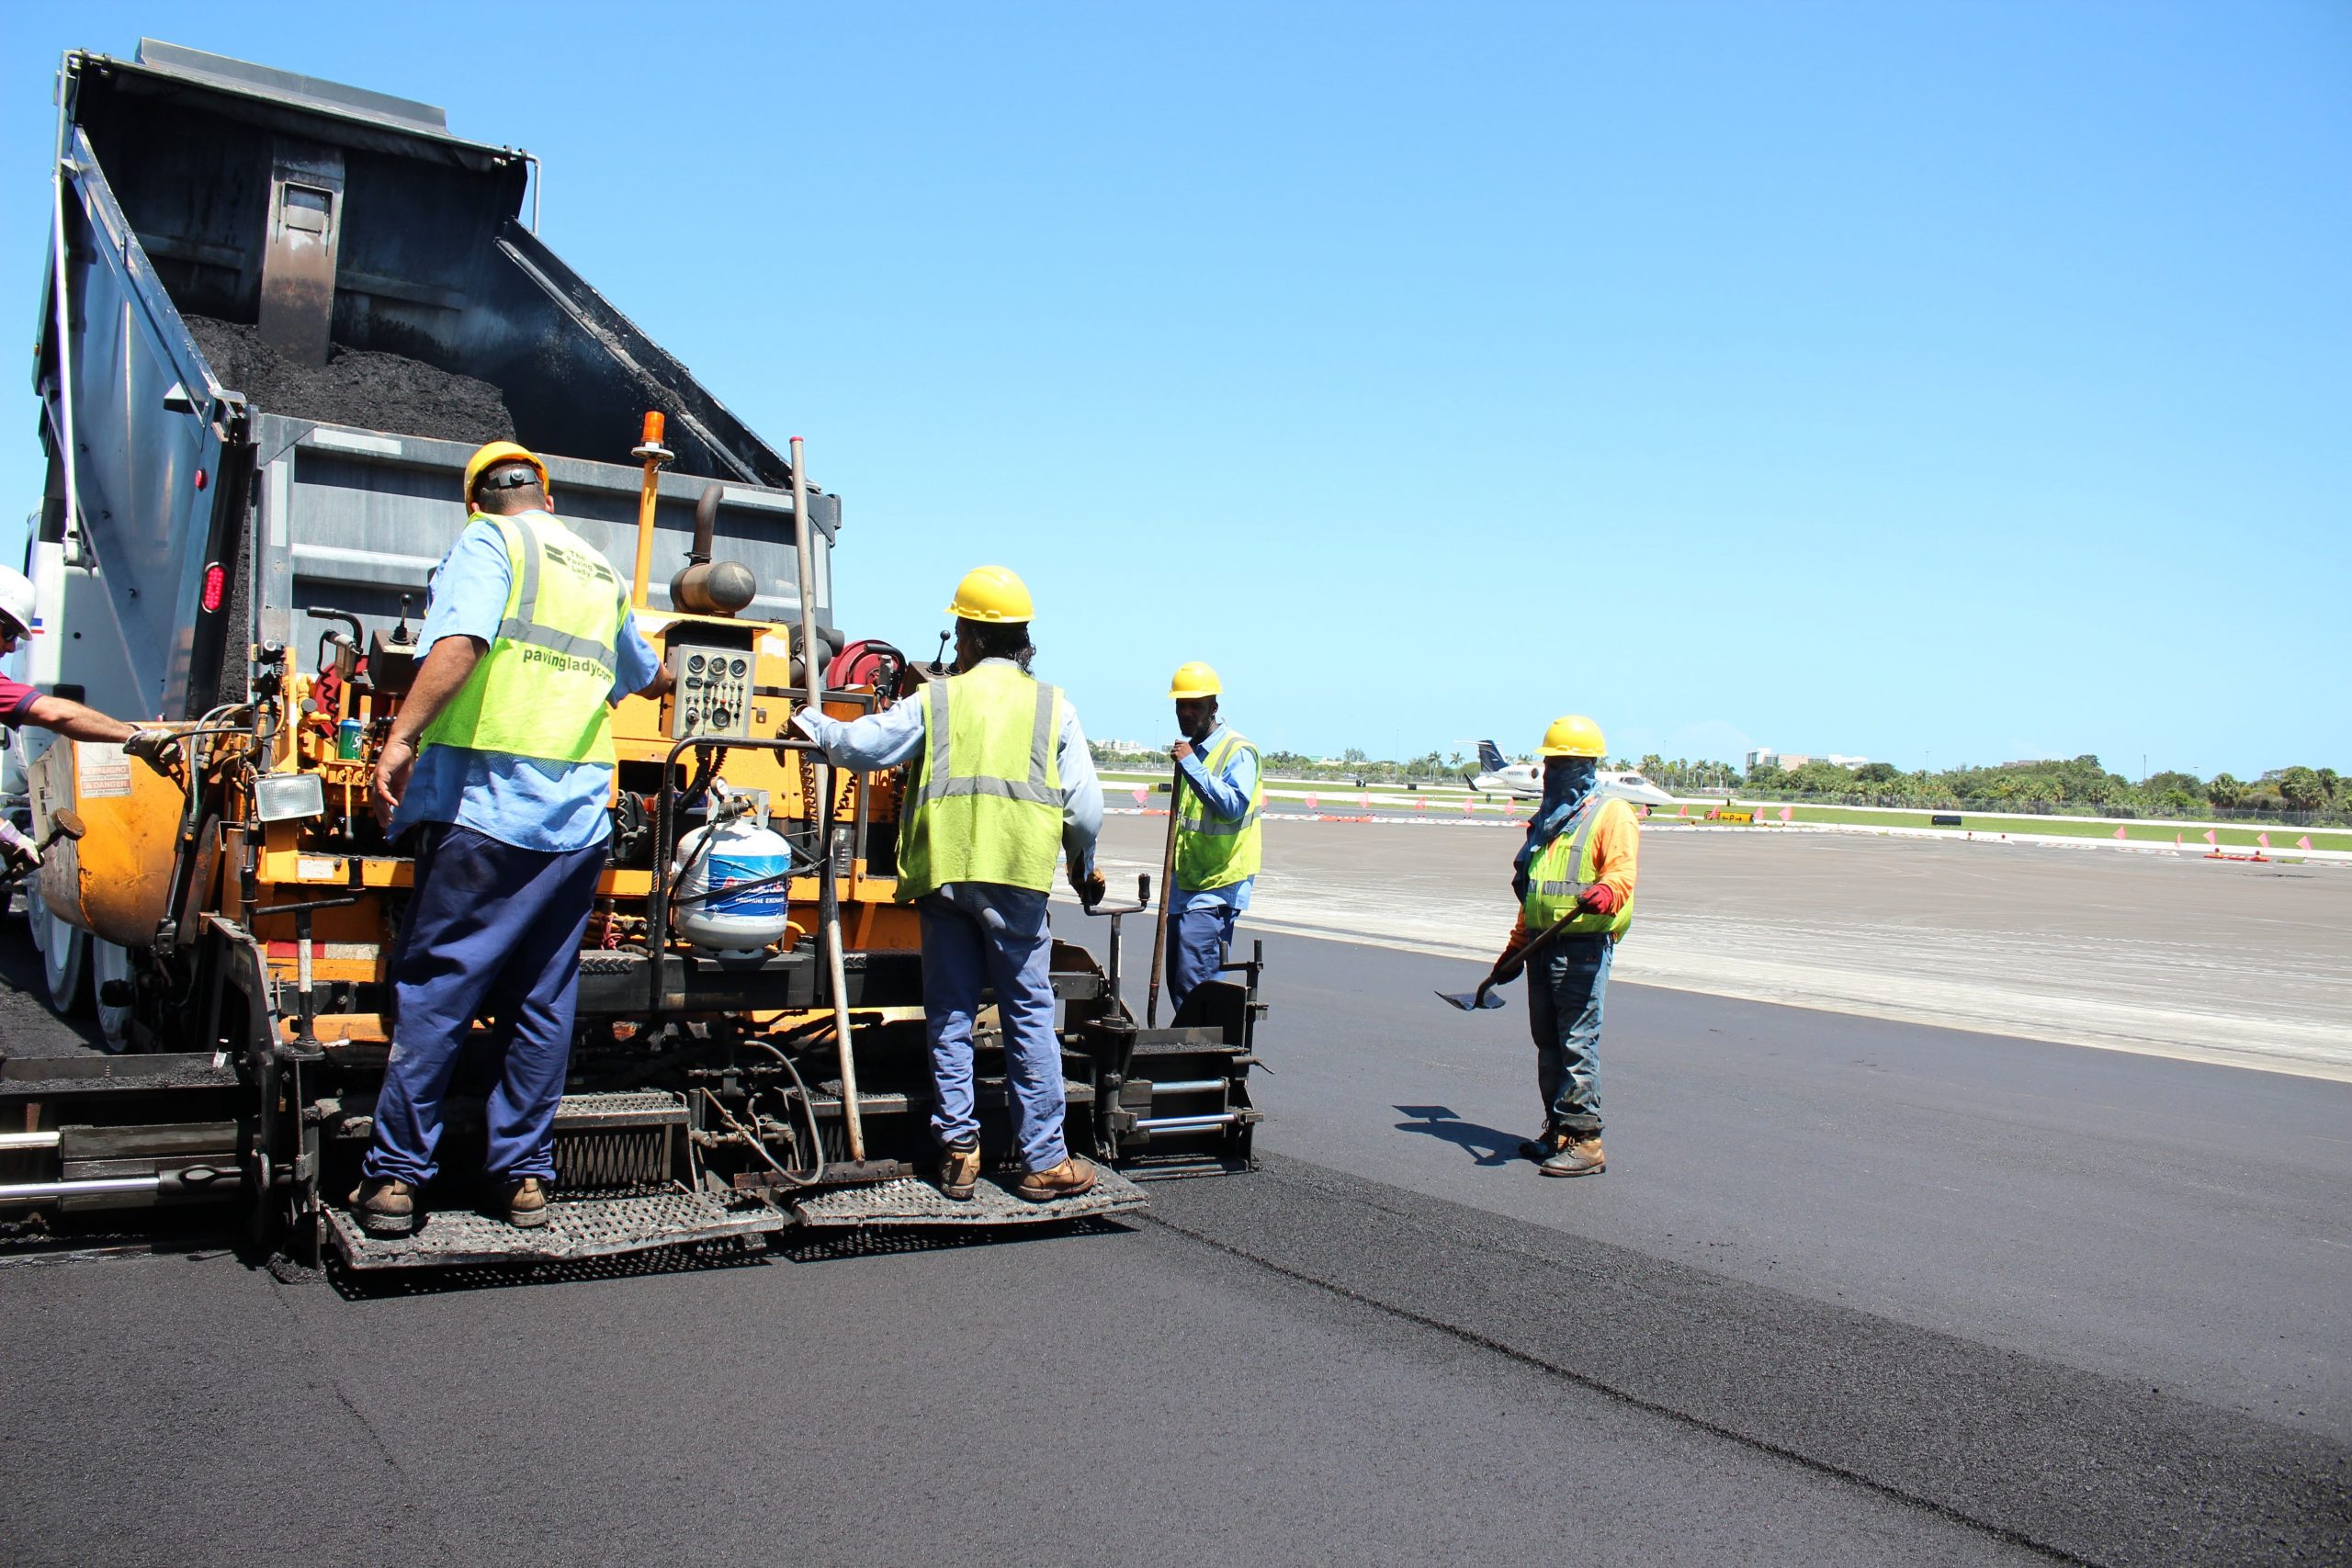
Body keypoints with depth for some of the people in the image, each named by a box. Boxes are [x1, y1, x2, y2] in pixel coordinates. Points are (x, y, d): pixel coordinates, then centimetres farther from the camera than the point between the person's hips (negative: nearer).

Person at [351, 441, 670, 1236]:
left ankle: (395, 1175, 5)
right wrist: (667, 676, 60)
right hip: (577, 817, 6)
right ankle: (525, 1177, 14)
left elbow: (460, 641, -18)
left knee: (433, 991, 1)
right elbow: (645, 675, 38)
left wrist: (402, 737, -21)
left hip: (486, 806, -5)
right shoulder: (601, 572, 20)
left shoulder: (488, 541, 2)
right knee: (542, 1003, 10)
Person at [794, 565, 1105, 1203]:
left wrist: (812, 721, 28)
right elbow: (1085, 809, 4)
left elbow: (860, 745, 7)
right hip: (1017, 875, -1)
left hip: (943, 872, 1)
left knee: (949, 1015, 10)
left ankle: (958, 1153, 12)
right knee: (1029, 1015, 5)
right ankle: (1044, 1161, 7)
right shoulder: (1053, 706, 7)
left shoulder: (935, 699, 8)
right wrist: (1083, 870, 22)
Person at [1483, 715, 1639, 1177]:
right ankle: (1557, 1132, 19)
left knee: (1577, 1043, -9)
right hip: (1541, 946, 8)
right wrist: (1515, 948, 26)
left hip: (1584, 944, -8)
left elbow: (1622, 870, -18)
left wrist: (1606, 892, -41)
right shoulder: (1547, 819, 22)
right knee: (1547, 1041, 11)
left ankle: (1584, 1142, -5)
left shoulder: (1611, 814, -3)